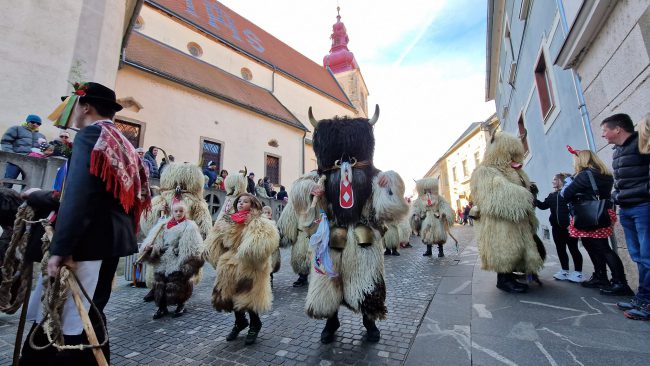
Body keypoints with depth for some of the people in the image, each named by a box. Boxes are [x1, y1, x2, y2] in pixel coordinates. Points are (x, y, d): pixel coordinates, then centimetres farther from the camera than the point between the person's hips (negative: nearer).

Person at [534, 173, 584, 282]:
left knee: (573, 248, 2)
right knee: (560, 249, 12)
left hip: (568, 225, -7)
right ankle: (565, 271, 22)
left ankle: (578, 272, 12)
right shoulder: (552, 195, 15)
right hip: (556, 226, 7)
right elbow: (543, 205, 10)